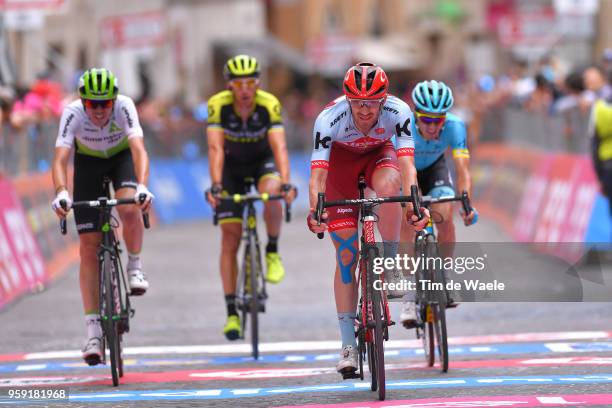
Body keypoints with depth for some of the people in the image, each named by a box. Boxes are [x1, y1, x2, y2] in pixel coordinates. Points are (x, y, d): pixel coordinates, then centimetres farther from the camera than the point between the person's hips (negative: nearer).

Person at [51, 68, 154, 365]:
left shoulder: (124, 106, -33)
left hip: (121, 156, -1)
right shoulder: (73, 113, -31)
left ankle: (135, 267, -5)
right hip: (88, 162, 1)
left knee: (129, 208, -35)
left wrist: (142, 186, -60)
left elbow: (138, 149, -44)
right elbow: (60, 159, -40)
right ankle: (93, 333, -6)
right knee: (89, 246, -7)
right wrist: (60, 192, -58)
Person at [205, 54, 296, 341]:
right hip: (232, 165, 0)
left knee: (271, 193, -36)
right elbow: (216, 148, -32)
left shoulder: (269, 105, -27)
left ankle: (272, 252, -9)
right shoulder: (218, 105, -26)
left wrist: (285, 183, -47)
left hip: (262, 160, 0)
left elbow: (279, 147, -34)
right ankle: (232, 314, -5)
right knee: (230, 237, -7)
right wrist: (216, 186, -45)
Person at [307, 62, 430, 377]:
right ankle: (348, 345, -1)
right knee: (346, 254, -6)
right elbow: (317, 173, -41)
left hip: (379, 154, 0)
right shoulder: (329, 119, -36)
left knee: (387, 185, -38)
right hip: (341, 160, 0)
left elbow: (407, 164, -41)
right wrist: (315, 210, -59)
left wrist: (414, 204, -58)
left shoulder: (398, 112, -33)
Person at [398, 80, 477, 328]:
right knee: (406, 222, -22)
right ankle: (409, 298, -16)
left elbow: (463, 169, -37)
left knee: (445, 216, -23)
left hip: (434, 168, 2)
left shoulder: (454, 126, -32)